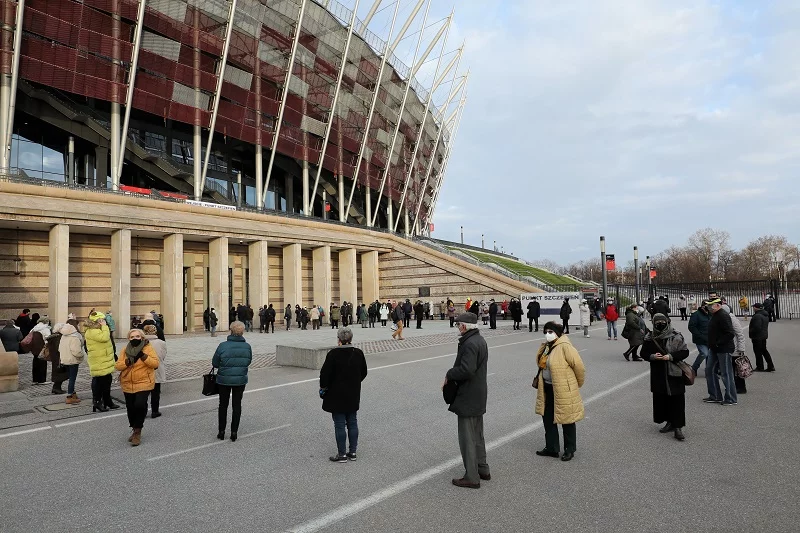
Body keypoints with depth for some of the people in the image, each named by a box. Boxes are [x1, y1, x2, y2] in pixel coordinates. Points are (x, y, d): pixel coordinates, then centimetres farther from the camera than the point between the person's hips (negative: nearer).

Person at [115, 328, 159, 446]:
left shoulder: (148, 348, -4)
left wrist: (143, 356, -22)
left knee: (140, 405, -19)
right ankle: (135, 430, 33)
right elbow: (117, 366, 0)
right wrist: (128, 361, -17)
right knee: (130, 408, 13)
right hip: (128, 385, 5)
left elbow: (155, 363, -13)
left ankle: (137, 432, -2)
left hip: (144, 384, -5)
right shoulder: (125, 350, 7)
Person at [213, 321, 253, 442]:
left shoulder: (223, 346, -16)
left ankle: (221, 432, 22)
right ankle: (234, 432, 15)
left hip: (224, 380, -1)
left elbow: (214, 363, -7)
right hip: (241, 380, 1)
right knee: (237, 405, 13)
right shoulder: (247, 346, -8)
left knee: (223, 405, 16)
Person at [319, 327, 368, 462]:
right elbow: (364, 373, 10)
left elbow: (325, 374, -15)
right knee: (352, 422, 15)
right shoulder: (358, 353, -1)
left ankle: (342, 454, 10)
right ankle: (353, 452, 22)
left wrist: (323, 387, 2)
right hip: (353, 395, 5)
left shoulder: (333, 354, -18)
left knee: (339, 424, 3)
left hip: (337, 395, -5)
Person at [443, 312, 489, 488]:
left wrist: (449, 375, -15)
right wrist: (452, 375, 6)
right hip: (478, 396, 10)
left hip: (467, 398, -10)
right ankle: (482, 469, 32)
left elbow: (466, 370, -31)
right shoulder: (480, 340, 9)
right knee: (477, 435, 21)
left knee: (467, 438, 0)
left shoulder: (469, 344, -23)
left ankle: (471, 477, 8)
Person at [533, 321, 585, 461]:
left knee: (567, 420, 8)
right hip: (548, 389, 9)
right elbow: (540, 361, 13)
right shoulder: (548, 346, 7)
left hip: (564, 391, -9)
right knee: (548, 418, 15)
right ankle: (551, 448, 29)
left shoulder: (565, 347, -21)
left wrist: (577, 384, -3)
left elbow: (579, 367, -15)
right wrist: (543, 346, 1)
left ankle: (570, 450, 24)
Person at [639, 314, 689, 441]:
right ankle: (669, 422, 27)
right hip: (658, 374, 4)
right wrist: (652, 356, -12)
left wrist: (671, 356, -18)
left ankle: (677, 427, 1)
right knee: (660, 398, 10)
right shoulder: (650, 338, 4)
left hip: (674, 373, -4)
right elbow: (643, 353, 9)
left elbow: (685, 352, -5)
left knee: (677, 399, -4)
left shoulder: (676, 337, -4)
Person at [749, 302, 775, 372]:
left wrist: (751, 333, -12)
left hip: (757, 337, -10)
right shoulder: (766, 315, 9)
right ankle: (771, 366, 21)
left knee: (758, 352, 1)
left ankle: (760, 367, 9)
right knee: (764, 350, 18)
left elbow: (757, 327, -28)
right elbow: (765, 326, 17)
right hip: (764, 335, 10)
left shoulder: (757, 316, -24)